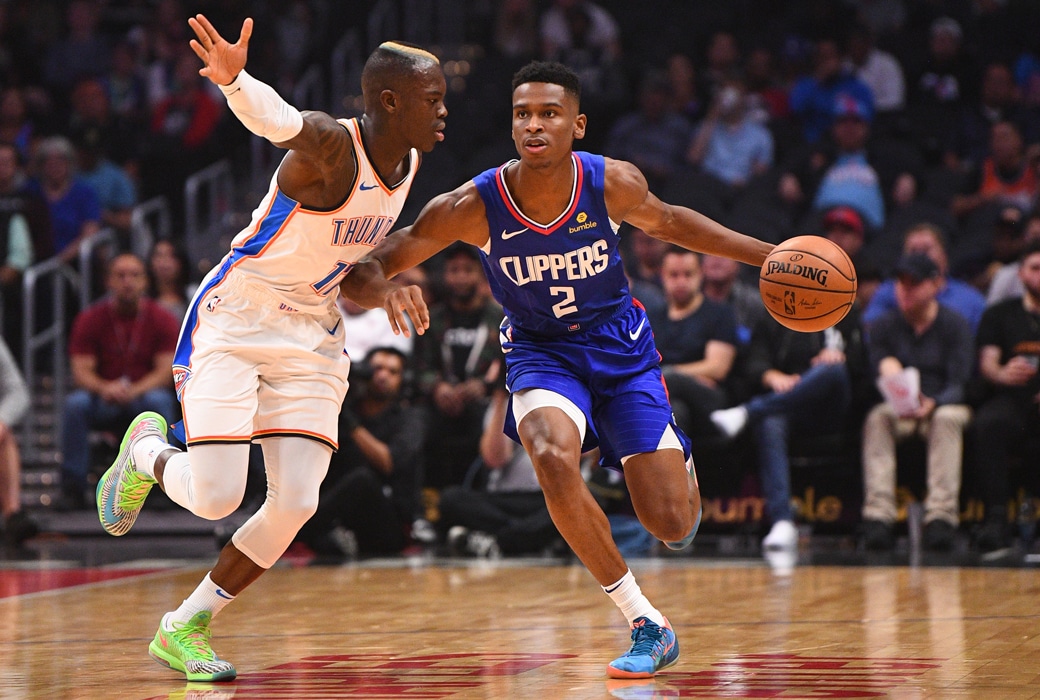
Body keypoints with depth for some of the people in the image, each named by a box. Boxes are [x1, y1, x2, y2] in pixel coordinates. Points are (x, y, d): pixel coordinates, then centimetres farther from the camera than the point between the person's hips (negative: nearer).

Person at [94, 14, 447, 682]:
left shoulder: (407, 163, 0)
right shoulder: (331, 145, -24)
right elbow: (277, 118, -48)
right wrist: (234, 80, -68)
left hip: (311, 335, 7)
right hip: (232, 324, -7)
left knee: (296, 502, -7)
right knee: (216, 498, -15)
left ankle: (184, 629, 10)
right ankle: (149, 451, 22)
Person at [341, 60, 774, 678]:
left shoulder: (613, 184, -18)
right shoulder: (473, 207, -23)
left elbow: (666, 221, 7)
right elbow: (358, 272, -20)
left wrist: (768, 255, 6)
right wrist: (386, 291, -44)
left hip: (621, 347, 1)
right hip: (541, 353, -1)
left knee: (672, 526, -6)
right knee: (552, 458, -35)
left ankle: (679, 467, 37)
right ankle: (646, 624, -19)